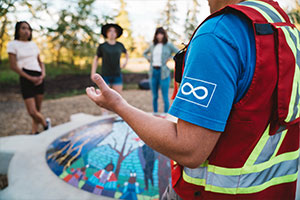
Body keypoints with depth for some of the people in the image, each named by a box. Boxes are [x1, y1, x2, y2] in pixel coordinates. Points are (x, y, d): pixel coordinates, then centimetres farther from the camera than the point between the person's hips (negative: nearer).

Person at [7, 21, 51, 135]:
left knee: (38, 109, 7)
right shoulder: (13, 44, 0)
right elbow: (13, 66, -7)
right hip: (26, 79, -5)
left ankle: (34, 132, 21)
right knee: (32, 112, -11)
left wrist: (43, 74, -2)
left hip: (39, 78, 5)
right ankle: (45, 123, 17)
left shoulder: (33, 44, 14)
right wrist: (30, 78, -13)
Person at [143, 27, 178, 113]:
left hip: (163, 72, -4)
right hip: (153, 72, 5)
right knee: (154, 96, 11)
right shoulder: (153, 46, 13)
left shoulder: (168, 45, 1)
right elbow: (144, 53, 30)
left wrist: (170, 58, -9)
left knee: (165, 97, -3)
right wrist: (148, 58, 12)